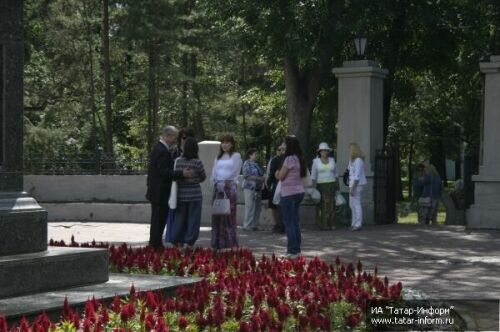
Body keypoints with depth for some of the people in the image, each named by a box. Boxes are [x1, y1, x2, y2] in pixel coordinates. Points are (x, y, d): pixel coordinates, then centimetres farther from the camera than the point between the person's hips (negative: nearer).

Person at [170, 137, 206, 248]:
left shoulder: (178, 161, -3)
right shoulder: (197, 162, -11)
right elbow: (203, 177, 1)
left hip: (181, 194, 3)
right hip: (194, 194, -3)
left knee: (180, 218, 12)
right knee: (193, 219, 5)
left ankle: (177, 241, 13)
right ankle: (188, 242, 3)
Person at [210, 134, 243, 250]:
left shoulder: (236, 156, 3)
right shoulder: (218, 157, 19)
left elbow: (235, 172, -5)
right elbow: (214, 172, 14)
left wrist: (225, 182, -9)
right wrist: (216, 182, -3)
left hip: (230, 187, -5)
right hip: (218, 187, 5)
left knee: (229, 215, -8)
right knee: (217, 215, 3)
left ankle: (230, 243, -8)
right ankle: (217, 243, 7)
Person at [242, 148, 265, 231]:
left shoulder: (256, 164, 18)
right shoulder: (247, 163, -4)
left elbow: (261, 174, 26)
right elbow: (246, 175, -14)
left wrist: (262, 180, 5)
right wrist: (259, 178, -16)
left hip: (258, 189, 8)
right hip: (250, 187, -7)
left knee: (257, 208, 5)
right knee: (250, 207, -9)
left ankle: (254, 225, 10)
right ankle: (247, 225, -6)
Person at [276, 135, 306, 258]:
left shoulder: (289, 159, -15)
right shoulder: (299, 159, 11)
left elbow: (280, 176, -11)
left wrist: (278, 172, 11)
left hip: (289, 194, -9)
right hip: (298, 192, 9)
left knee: (289, 223, -4)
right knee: (295, 222, 14)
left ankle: (292, 251, -4)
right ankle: (296, 249, 18)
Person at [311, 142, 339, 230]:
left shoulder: (332, 160, 9)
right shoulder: (316, 161, 1)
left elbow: (335, 173, 15)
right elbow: (313, 176, 0)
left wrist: (337, 185, 10)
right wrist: (314, 187, -8)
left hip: (331, 185, 2)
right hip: (321, 185, -2)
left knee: (331, 205, -1)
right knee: (322, 206, -6)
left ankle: (331, 224, 1)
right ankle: (322, 225, -4)